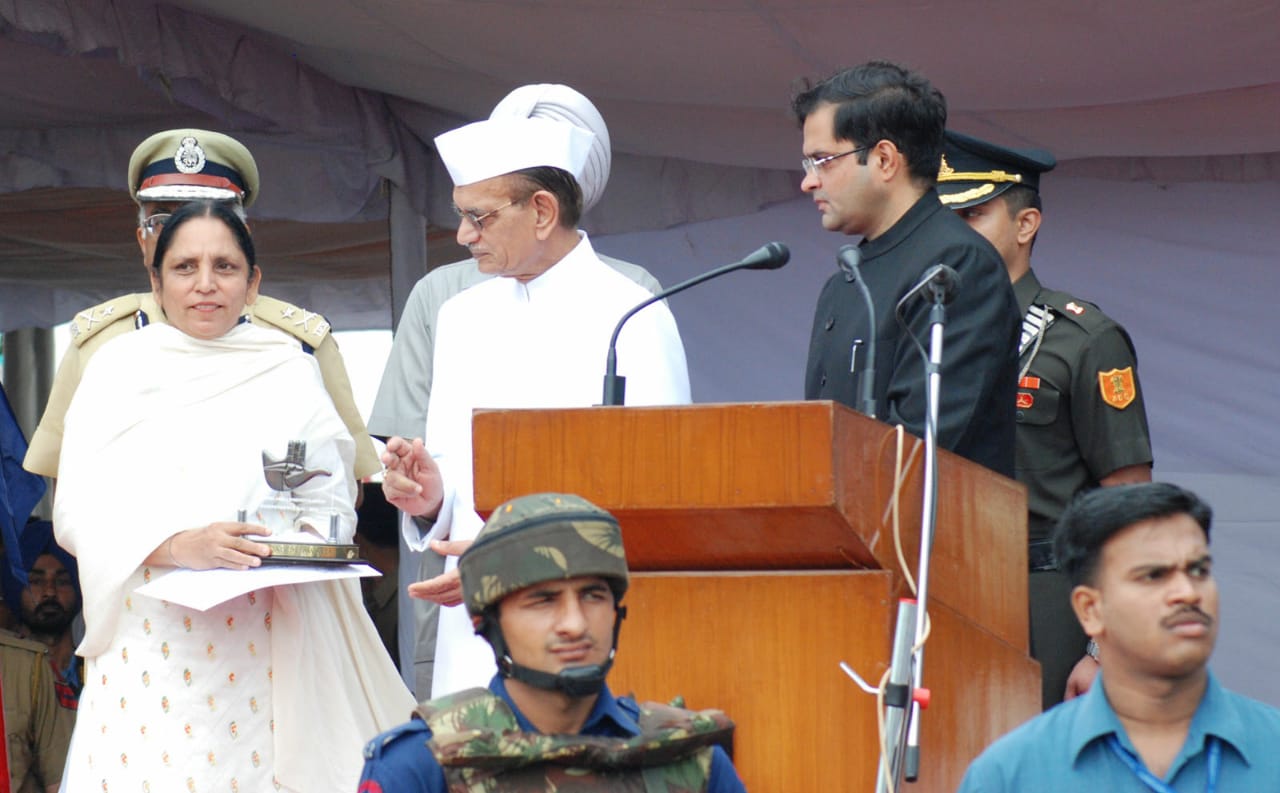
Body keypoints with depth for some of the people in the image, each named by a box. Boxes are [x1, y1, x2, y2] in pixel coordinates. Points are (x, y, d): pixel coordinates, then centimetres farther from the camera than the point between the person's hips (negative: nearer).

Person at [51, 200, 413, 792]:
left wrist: (293, 539, -15)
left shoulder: (290, 372, 13)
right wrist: (180, 545, -17)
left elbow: (331, 501, 8)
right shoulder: (118, 367, 10)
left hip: (262, 637, 1)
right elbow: (78, 509, 0)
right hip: (146, 629, 0)